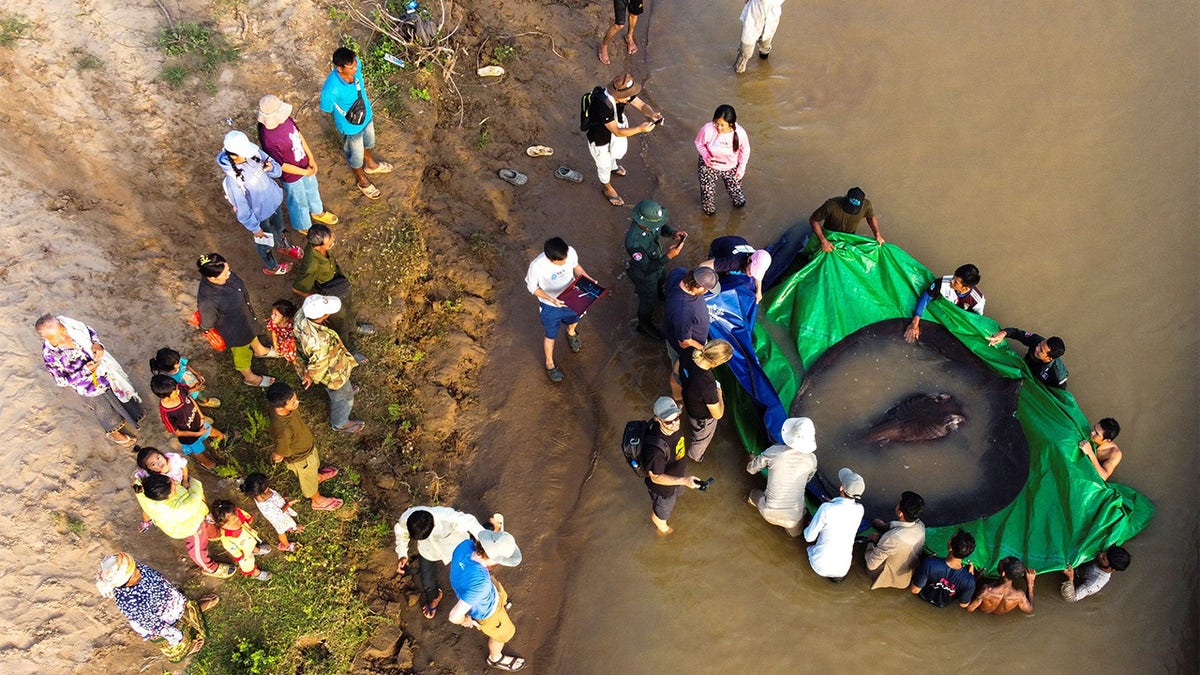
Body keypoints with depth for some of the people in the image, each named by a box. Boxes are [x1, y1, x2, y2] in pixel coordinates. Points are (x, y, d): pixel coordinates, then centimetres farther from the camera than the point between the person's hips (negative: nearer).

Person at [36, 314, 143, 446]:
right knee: (104, 409, 23)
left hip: (103, 369, 4)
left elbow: (89, 331, -4)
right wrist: (85, 371, -32)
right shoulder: (50, 355, -34)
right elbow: (61, 381, -22)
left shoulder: (68, 323, -24)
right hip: (89, 386, -4)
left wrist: (96, 344, -24)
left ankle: (131, 412, 63)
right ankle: (113, 431, 55)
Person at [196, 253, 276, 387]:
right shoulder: (208, 300, -45)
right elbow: (206, 325, -25)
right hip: (235, 331, -6)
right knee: (242, 353, 25)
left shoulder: (224, 272, -26)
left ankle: (258, 350, 70)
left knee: (253, 332, 37)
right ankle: (249, 377, 55)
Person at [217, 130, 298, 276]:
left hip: (275, 200, 5)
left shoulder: (254, 153, -22)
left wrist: (271, 168, -31)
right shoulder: (232, 180, -38)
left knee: (279, 227, 34)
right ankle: (271, 267, 54)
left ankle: (283, 246, 68)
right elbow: (241, 209, -25)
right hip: (260, 214, -5)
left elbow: (277, 171, -7)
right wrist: (254, 228, -14)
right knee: (264, 241, 24)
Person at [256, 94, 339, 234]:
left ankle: (317, 212, 63)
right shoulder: (268, 139, -39)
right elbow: (281, 165, -27)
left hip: (305, 164, 6)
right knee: (299, 201, 22)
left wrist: (311, 158, 0)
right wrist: (305, 172, -16)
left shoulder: (284, 118, -20)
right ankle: (303, 226, 52)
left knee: (311, 189, 33)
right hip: (292, 175, -6)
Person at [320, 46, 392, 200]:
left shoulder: (355, 64, -26)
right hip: (351, 126, -5)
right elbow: (327, 109, -20)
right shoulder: (331, 89, -43)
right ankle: (362, 180, 53)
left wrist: (368, 107, 9)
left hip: (366, 115, 5)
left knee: (369, 142, 34)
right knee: (356, 155, 24)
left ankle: (370, 164, 66)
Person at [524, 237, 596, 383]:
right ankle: (549, 364, 49)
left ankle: (571, 333, 72)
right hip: (550, 306, -4)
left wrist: (588, 279, -19)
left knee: (574, 320, 35)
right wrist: (551, 299, -32)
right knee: (551, 336, 21)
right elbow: (532, 288, -20)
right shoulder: (537, 266, -39)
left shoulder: (570, 252, -29)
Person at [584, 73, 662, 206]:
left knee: (614, 154, 37)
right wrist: (640, 129, -48)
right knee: (604, 165, 22)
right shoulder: (603, 106, -46)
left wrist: (652, 114, -38)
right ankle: (608, 190, 50)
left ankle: (613, 167, 72)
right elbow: (617, 132, -41)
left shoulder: (624, 93, -25)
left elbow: (642, 105, -16)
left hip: (613, 136, 6)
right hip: (600, 140, -6)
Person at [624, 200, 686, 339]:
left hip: (657, 261, 6)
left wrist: (672, 233, -24)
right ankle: (644, 325, 52)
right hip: (644, 275, -6)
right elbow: (647, 269, -38)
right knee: (649, 301, 21)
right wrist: (668, 256, -46)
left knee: (661, 281, 38)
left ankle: (659, 293, 74)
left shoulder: (649, 219, -28)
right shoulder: (634, 242, -48)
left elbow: (662, 227, -3)